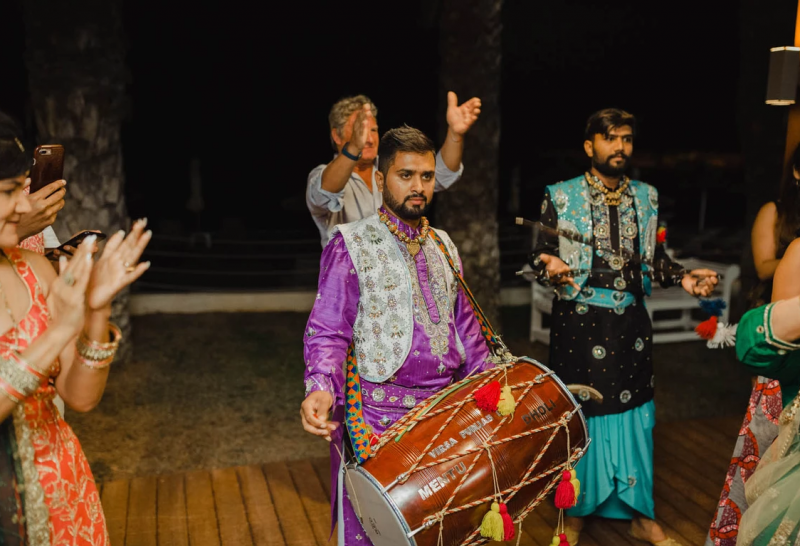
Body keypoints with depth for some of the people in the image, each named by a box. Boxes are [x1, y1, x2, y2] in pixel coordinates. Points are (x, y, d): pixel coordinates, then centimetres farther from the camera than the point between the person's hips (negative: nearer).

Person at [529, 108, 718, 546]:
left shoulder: (646, 197, 7)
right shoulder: (561, 196, -5)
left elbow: (655, 258, 11)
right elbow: (540, 255, -4)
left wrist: (684, 278, -7)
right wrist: (550, 269, -26)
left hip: (631, 323, 4)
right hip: (579, 323, -3)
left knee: (634, 414, 11)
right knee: (581, 415, 6)